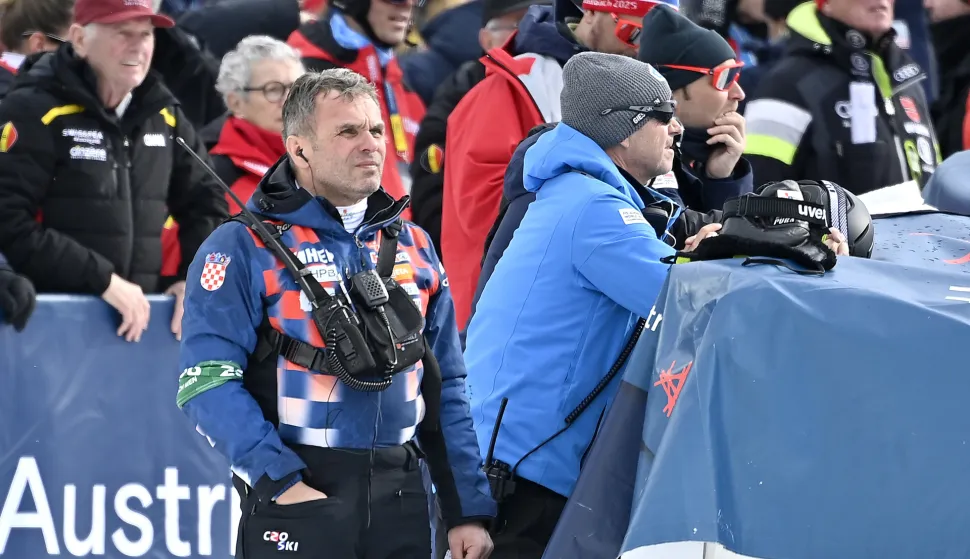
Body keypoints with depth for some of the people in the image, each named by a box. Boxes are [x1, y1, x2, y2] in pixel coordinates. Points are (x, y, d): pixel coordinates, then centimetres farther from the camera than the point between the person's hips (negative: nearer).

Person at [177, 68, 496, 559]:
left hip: (401, 500, 5)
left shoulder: (413, 247, 15)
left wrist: (469, 510, 10)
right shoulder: (244, 249, -3)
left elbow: (447, 390, 17)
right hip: (298, 497, -5)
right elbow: (208, 383, -12)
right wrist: (281, 481, -19)